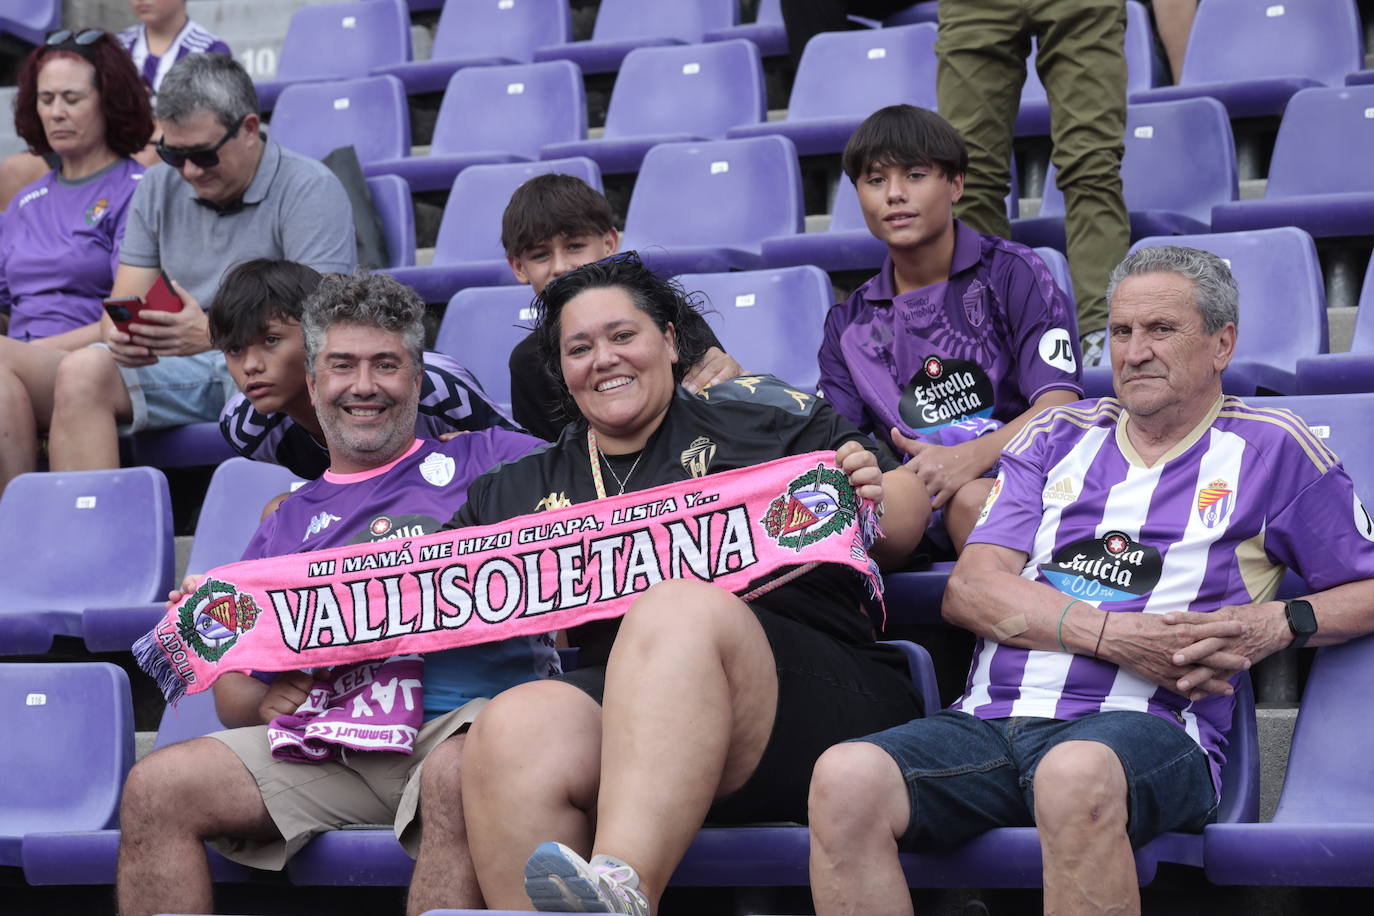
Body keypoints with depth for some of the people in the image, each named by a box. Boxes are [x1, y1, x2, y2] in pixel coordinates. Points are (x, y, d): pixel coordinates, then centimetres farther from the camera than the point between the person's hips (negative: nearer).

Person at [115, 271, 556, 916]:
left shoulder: (485, 460, 18)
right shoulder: (288, 522, 27)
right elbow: (231, 692, 24)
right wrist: (264, 701, -1)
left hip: (471, 715, -4)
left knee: (458, 773, -39)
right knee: (155, 787, -17)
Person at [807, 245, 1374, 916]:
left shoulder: (1271, 449, 15)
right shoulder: (1059, 437, 23)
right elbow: (969, 590, 11)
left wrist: (1280, 624, -7)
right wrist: (1113, 635, -5)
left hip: (1147, 726, -3)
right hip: (988, 719, 3)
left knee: (1077, 773, -42)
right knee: (844, 779, -29)